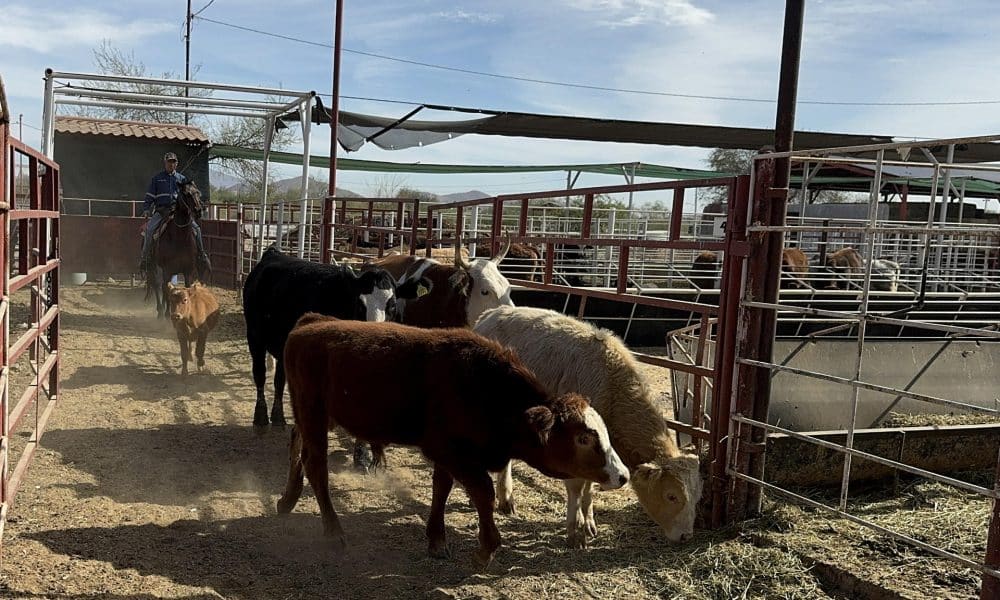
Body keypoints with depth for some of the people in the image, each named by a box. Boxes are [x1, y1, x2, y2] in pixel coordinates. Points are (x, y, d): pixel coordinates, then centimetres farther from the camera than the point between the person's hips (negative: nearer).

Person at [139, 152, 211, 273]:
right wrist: (146, 209, -2)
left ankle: (201, 255, -5)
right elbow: (149, 197, 11)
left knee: (196, 227, -16)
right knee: (149, 229, -25)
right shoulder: (157, 178, 11)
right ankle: (144, 257, -16)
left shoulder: (182, 179, 14)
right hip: (161, 211, -1)